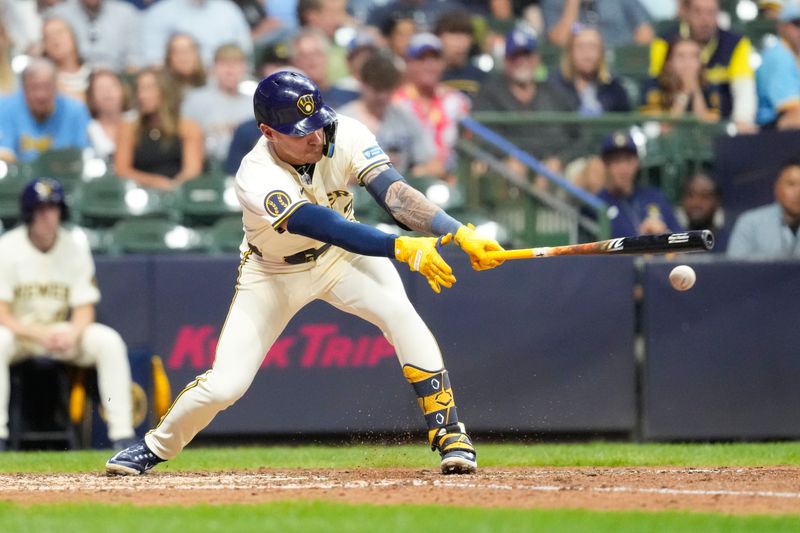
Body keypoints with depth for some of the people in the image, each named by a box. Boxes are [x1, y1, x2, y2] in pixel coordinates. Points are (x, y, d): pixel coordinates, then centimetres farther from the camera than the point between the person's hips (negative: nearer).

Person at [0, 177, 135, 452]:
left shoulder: (75, 248, -3)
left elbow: (85, 308, -3)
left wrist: (72, 334, -26)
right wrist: (39, 334, -32)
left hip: (65, 331, 3)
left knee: (109, 341, -24)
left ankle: (123, 436, -25)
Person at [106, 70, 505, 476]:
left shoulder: (343, 136, -25)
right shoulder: (258, 179, -36)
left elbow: (394, 192, -35)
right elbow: (329, 228, -49)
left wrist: (461, 233, -50)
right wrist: (403, 249, -62)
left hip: (341, 258, 3)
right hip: (273, 272, -2)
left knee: (399, 312, -26)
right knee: (224, 384, -8)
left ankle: (449, 434, -18)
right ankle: (155, 448, 21)